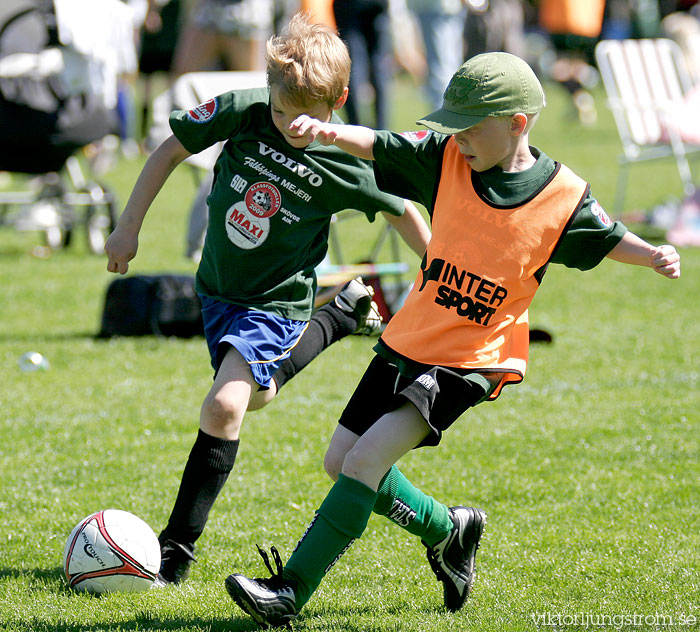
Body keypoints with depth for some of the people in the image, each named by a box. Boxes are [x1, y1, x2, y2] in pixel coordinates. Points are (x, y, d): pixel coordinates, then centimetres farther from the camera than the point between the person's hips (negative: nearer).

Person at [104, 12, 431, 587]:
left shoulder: (346, 166, -21)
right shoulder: (242, 111, -16)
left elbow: (403, 214, -3)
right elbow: (172, 149, -2)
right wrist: (129, 227, -2)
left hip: (277, 300, -5)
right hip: (218, 285, 5)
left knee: (225, 405, -24)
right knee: (256, 396, 27)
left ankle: (177, 550, -15)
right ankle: (344, 315, 49)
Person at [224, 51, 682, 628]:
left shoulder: (563, 197, -11)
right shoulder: (447, 159, -5)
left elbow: (607, 237, 6)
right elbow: (378, 146, -12)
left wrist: (654, 255, -13)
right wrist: (326, 132, -32)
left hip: (471, 363, -5)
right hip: (408, 341, 5)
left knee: (366, 460, -19)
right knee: (343, 462, 9)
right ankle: (446, 529, 33)